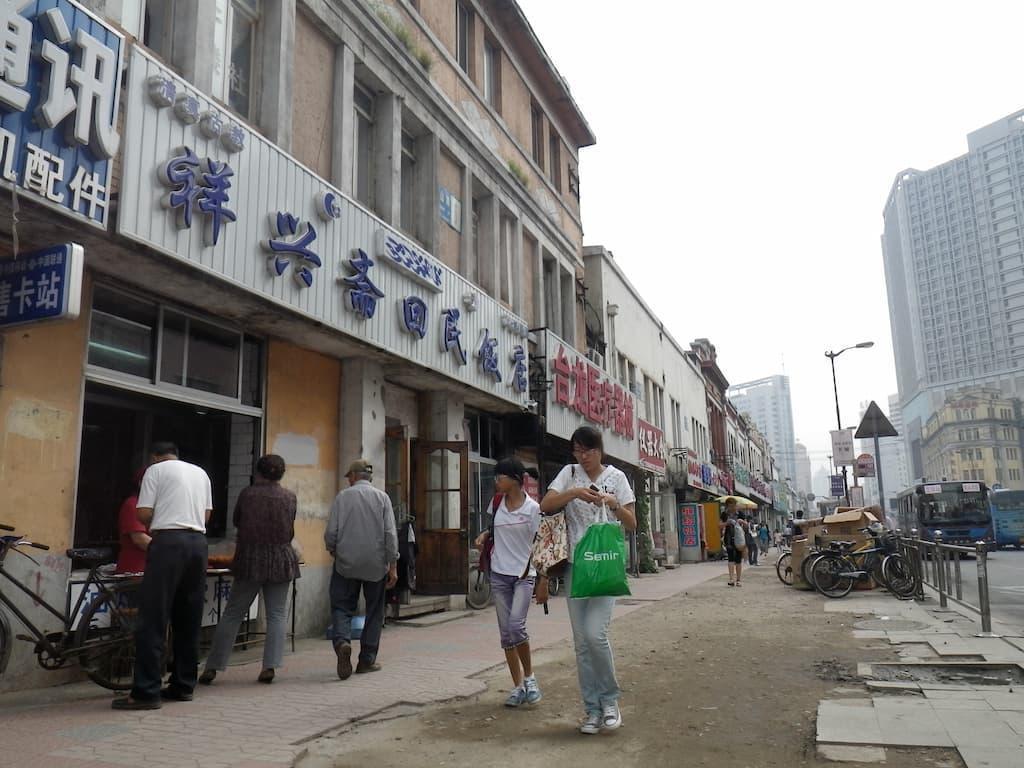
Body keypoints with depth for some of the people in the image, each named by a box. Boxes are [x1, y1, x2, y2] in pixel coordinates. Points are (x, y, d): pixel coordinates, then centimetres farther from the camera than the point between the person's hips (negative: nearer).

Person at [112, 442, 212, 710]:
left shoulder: (156, 470, 5)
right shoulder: (201, 473, 20)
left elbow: (144, 513, 0)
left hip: (169, 541, -6)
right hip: (198, 542, 6)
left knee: (153, 620, -4)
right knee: (189, 620, 11)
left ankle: (146, 691, -5)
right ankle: (183, 686, 16)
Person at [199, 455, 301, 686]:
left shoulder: (247, 494, -2)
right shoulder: (289, 497, 1)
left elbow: (236, 522, 12)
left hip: (249, 558, 0)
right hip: (280, 560, 1)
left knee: (232, 614, 6)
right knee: (277, 615, 6)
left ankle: (212, 667, 7)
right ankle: (269, 666, 0)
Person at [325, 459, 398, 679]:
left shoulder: (342, 497, 0)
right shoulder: (381, 497, 1)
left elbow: (331, 532, -3)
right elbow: (390, 534, -4)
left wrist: (334, 551, 18)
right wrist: (393, 566, -1)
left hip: (346, 563, -1)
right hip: (375, 564, 1)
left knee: (341, 607, 7)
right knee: (374, 612, 11)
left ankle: (342, 641, -19)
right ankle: (367, 659, 14)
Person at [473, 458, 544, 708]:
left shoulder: (533, 508, -10)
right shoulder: (497, 504, 4)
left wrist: (543, 581, -11)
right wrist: (484, 535, 2)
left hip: (524, 574, -5)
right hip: (499, 574, 5)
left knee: (516, 625, -19)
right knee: (505, 632, 6)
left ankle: (529, 676, 4)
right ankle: (518, 686, 16)